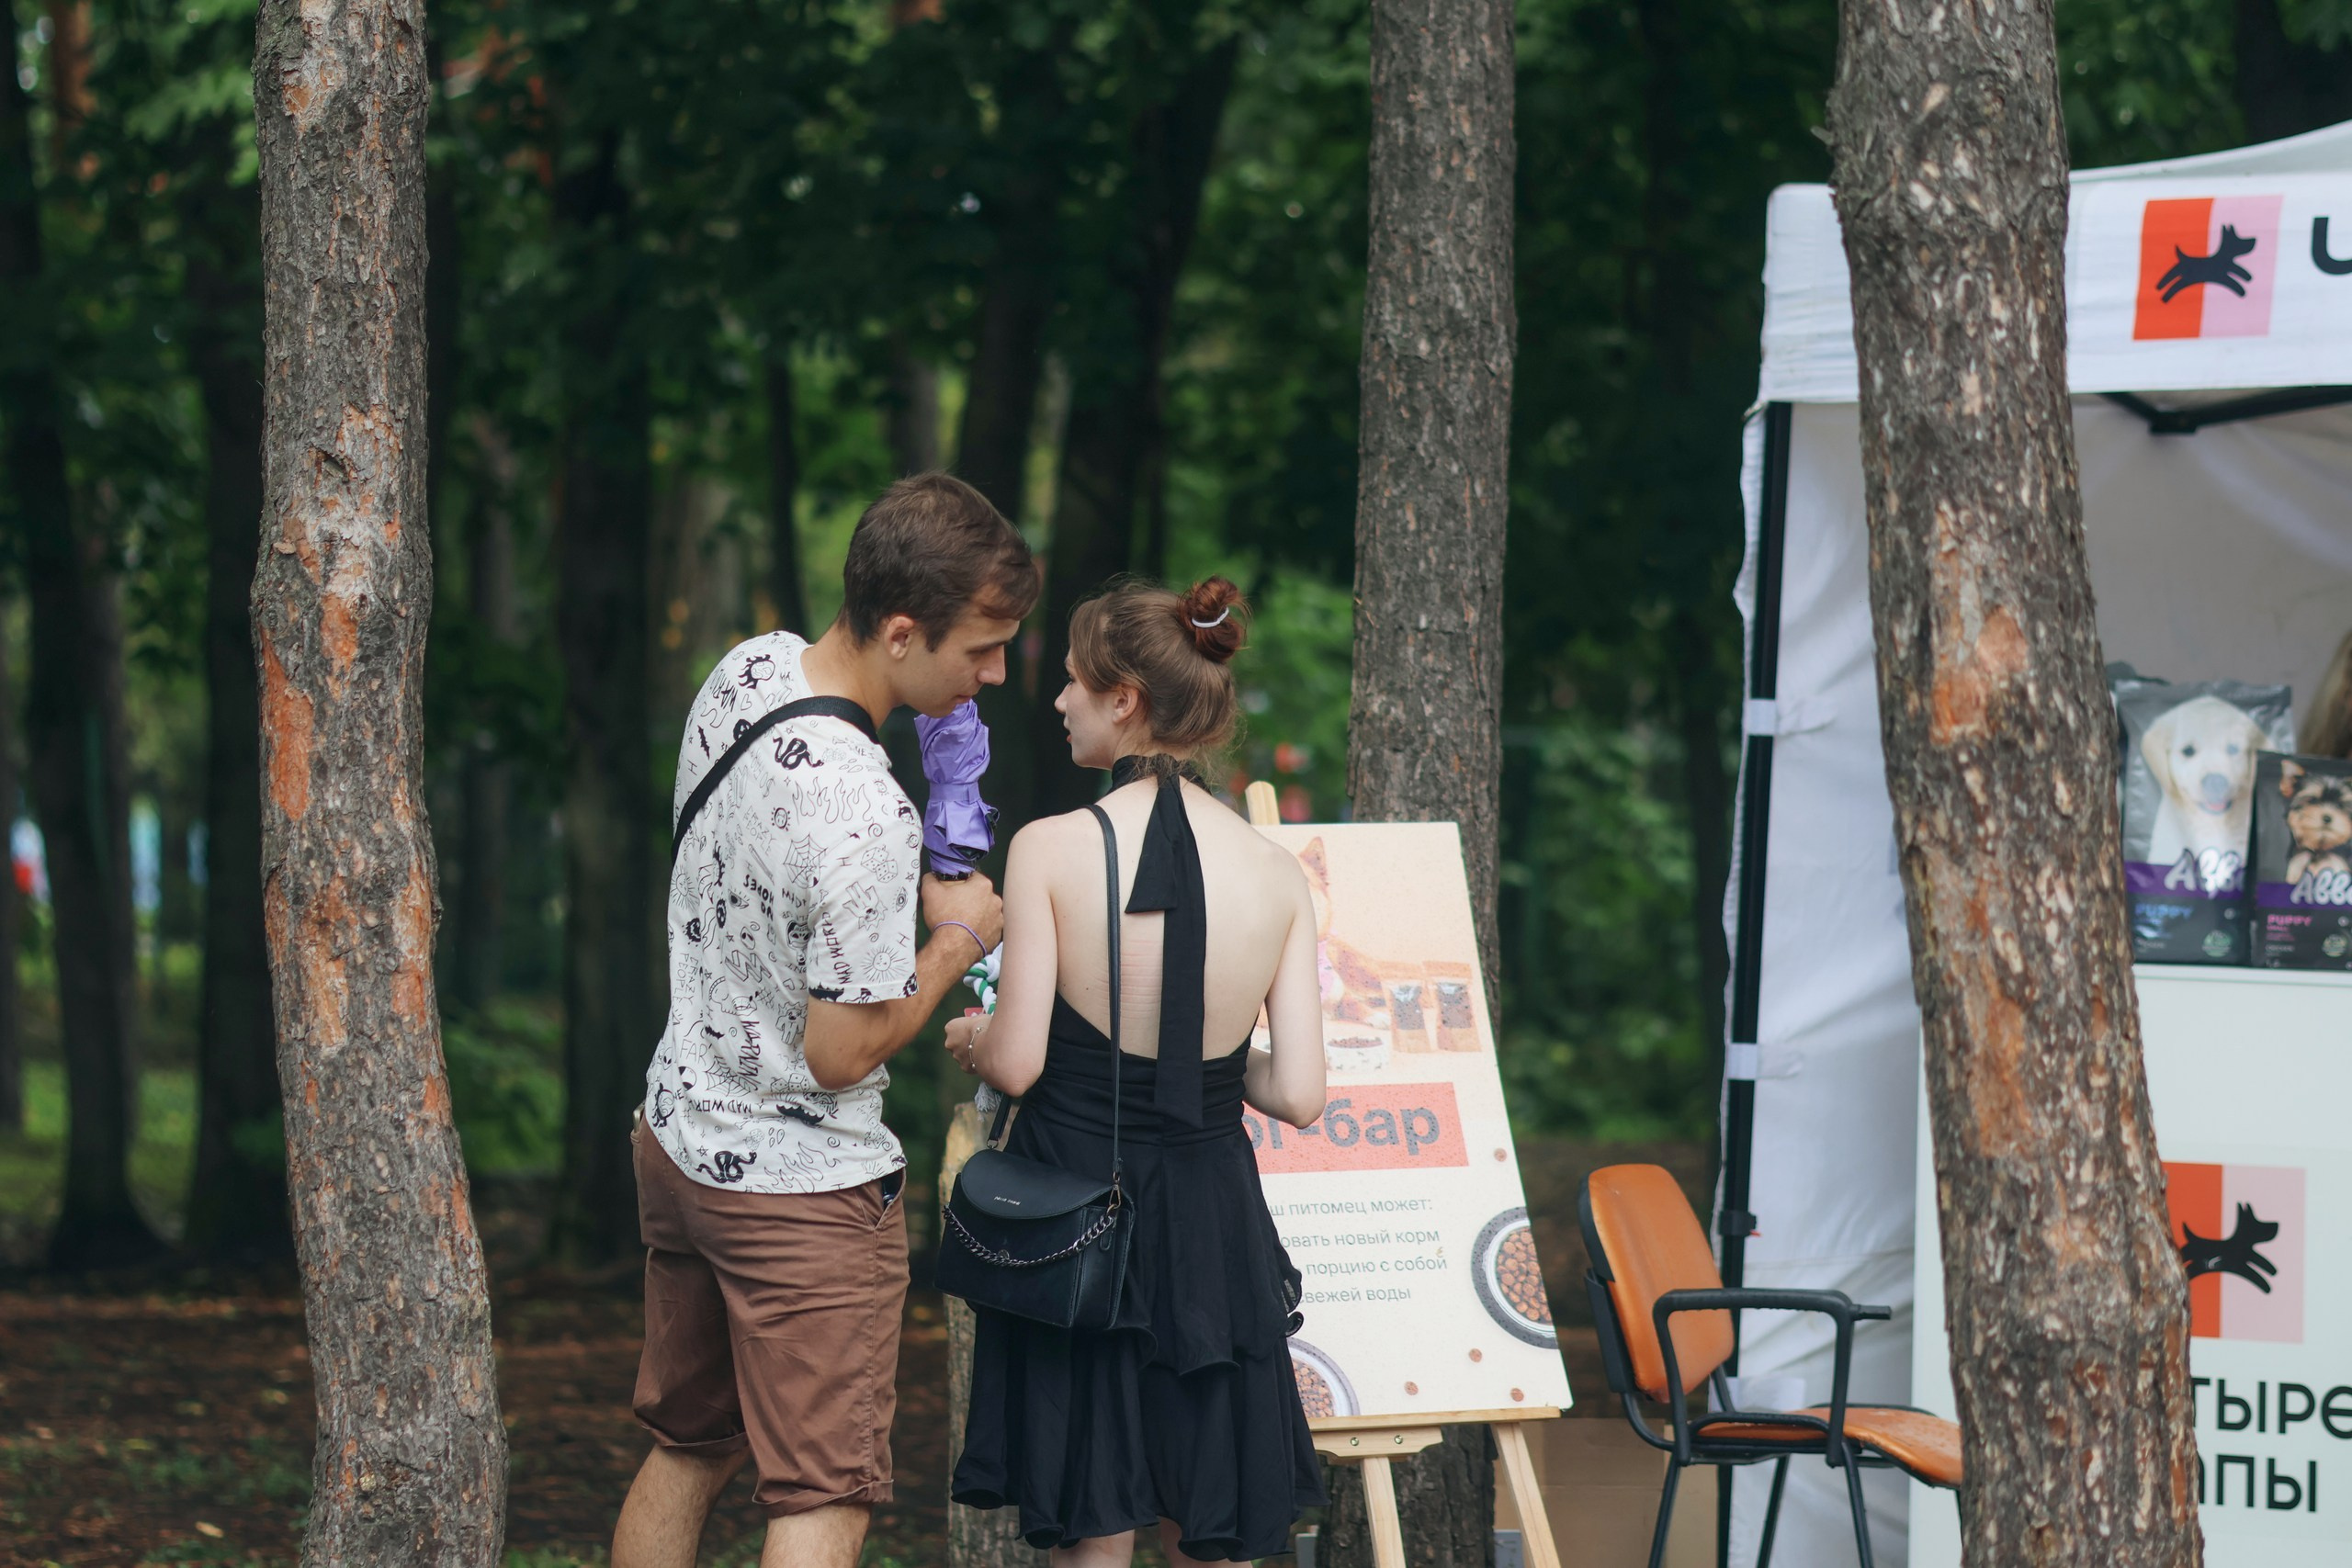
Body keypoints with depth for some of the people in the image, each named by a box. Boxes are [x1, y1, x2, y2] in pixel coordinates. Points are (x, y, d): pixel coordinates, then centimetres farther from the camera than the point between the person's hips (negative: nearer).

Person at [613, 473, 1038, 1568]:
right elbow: (840, 1053, -23)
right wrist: (956, 942, -8)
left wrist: (923, 896, 9)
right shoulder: (866, 821, -31)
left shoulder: (746, 670, -3)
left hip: (679, 1135, 9)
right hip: (804, 1185, -9)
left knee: (686, 1453, 20)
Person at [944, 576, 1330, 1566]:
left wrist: (971, 1039, 9)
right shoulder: (1275, 872, -3)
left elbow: (1016, 1064, -13)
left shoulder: (1051, 850, -13)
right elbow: (1298, 1094, -4)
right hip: (1210, 1219, 3)